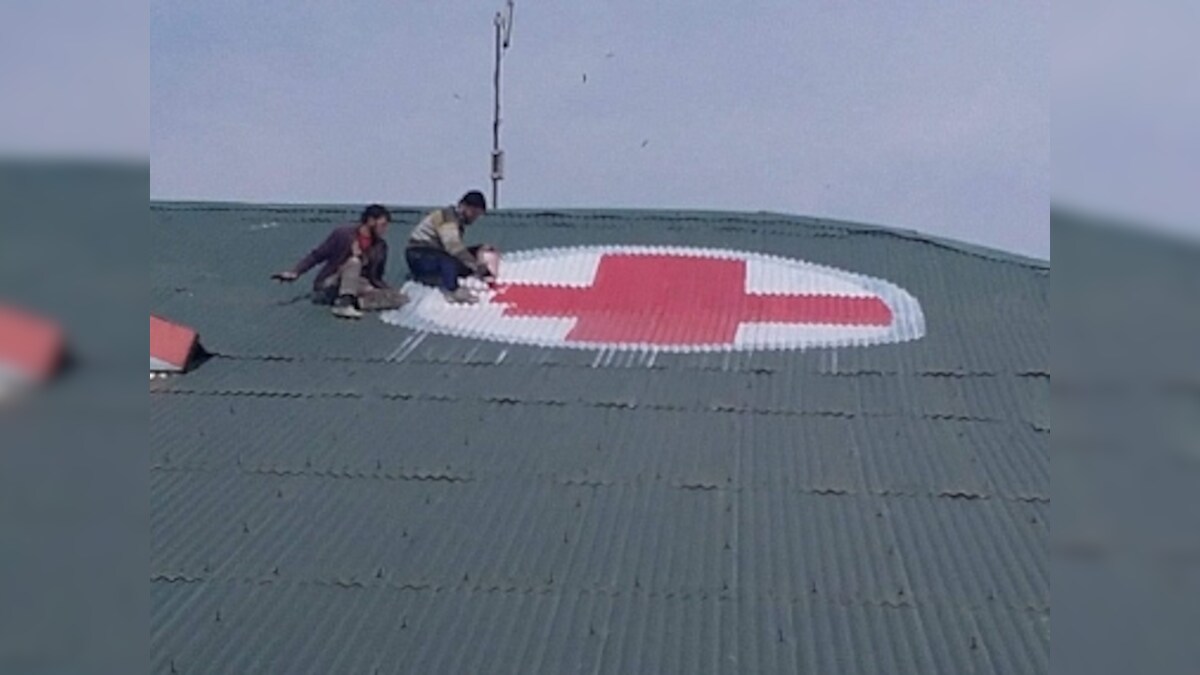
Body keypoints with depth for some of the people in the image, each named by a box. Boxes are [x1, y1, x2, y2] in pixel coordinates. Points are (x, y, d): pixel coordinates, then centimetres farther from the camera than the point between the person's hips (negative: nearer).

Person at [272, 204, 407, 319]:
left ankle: (354, 302, -32)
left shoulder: (380, 246, 7)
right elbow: (316, 256, -2)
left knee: (399, 299, -19)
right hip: (329, 286, -4)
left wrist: (391, 291, -2)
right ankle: (344, 305, -45)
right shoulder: (343, 234, -6)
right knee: (354, 261, -33)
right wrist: (294, 272, -13)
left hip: (358, 288, 4)